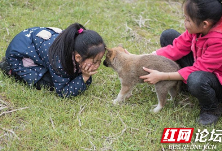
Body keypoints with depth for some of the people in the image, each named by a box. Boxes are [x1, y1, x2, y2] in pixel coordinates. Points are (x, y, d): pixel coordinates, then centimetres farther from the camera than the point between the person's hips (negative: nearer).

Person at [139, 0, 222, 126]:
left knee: (196, 80, -43)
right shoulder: (199, 26, -18)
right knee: (168, 35, -4)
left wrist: (161, 76, -29)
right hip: (202, 65, 7)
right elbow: (177, 48, -12)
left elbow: (198, 69, -31)